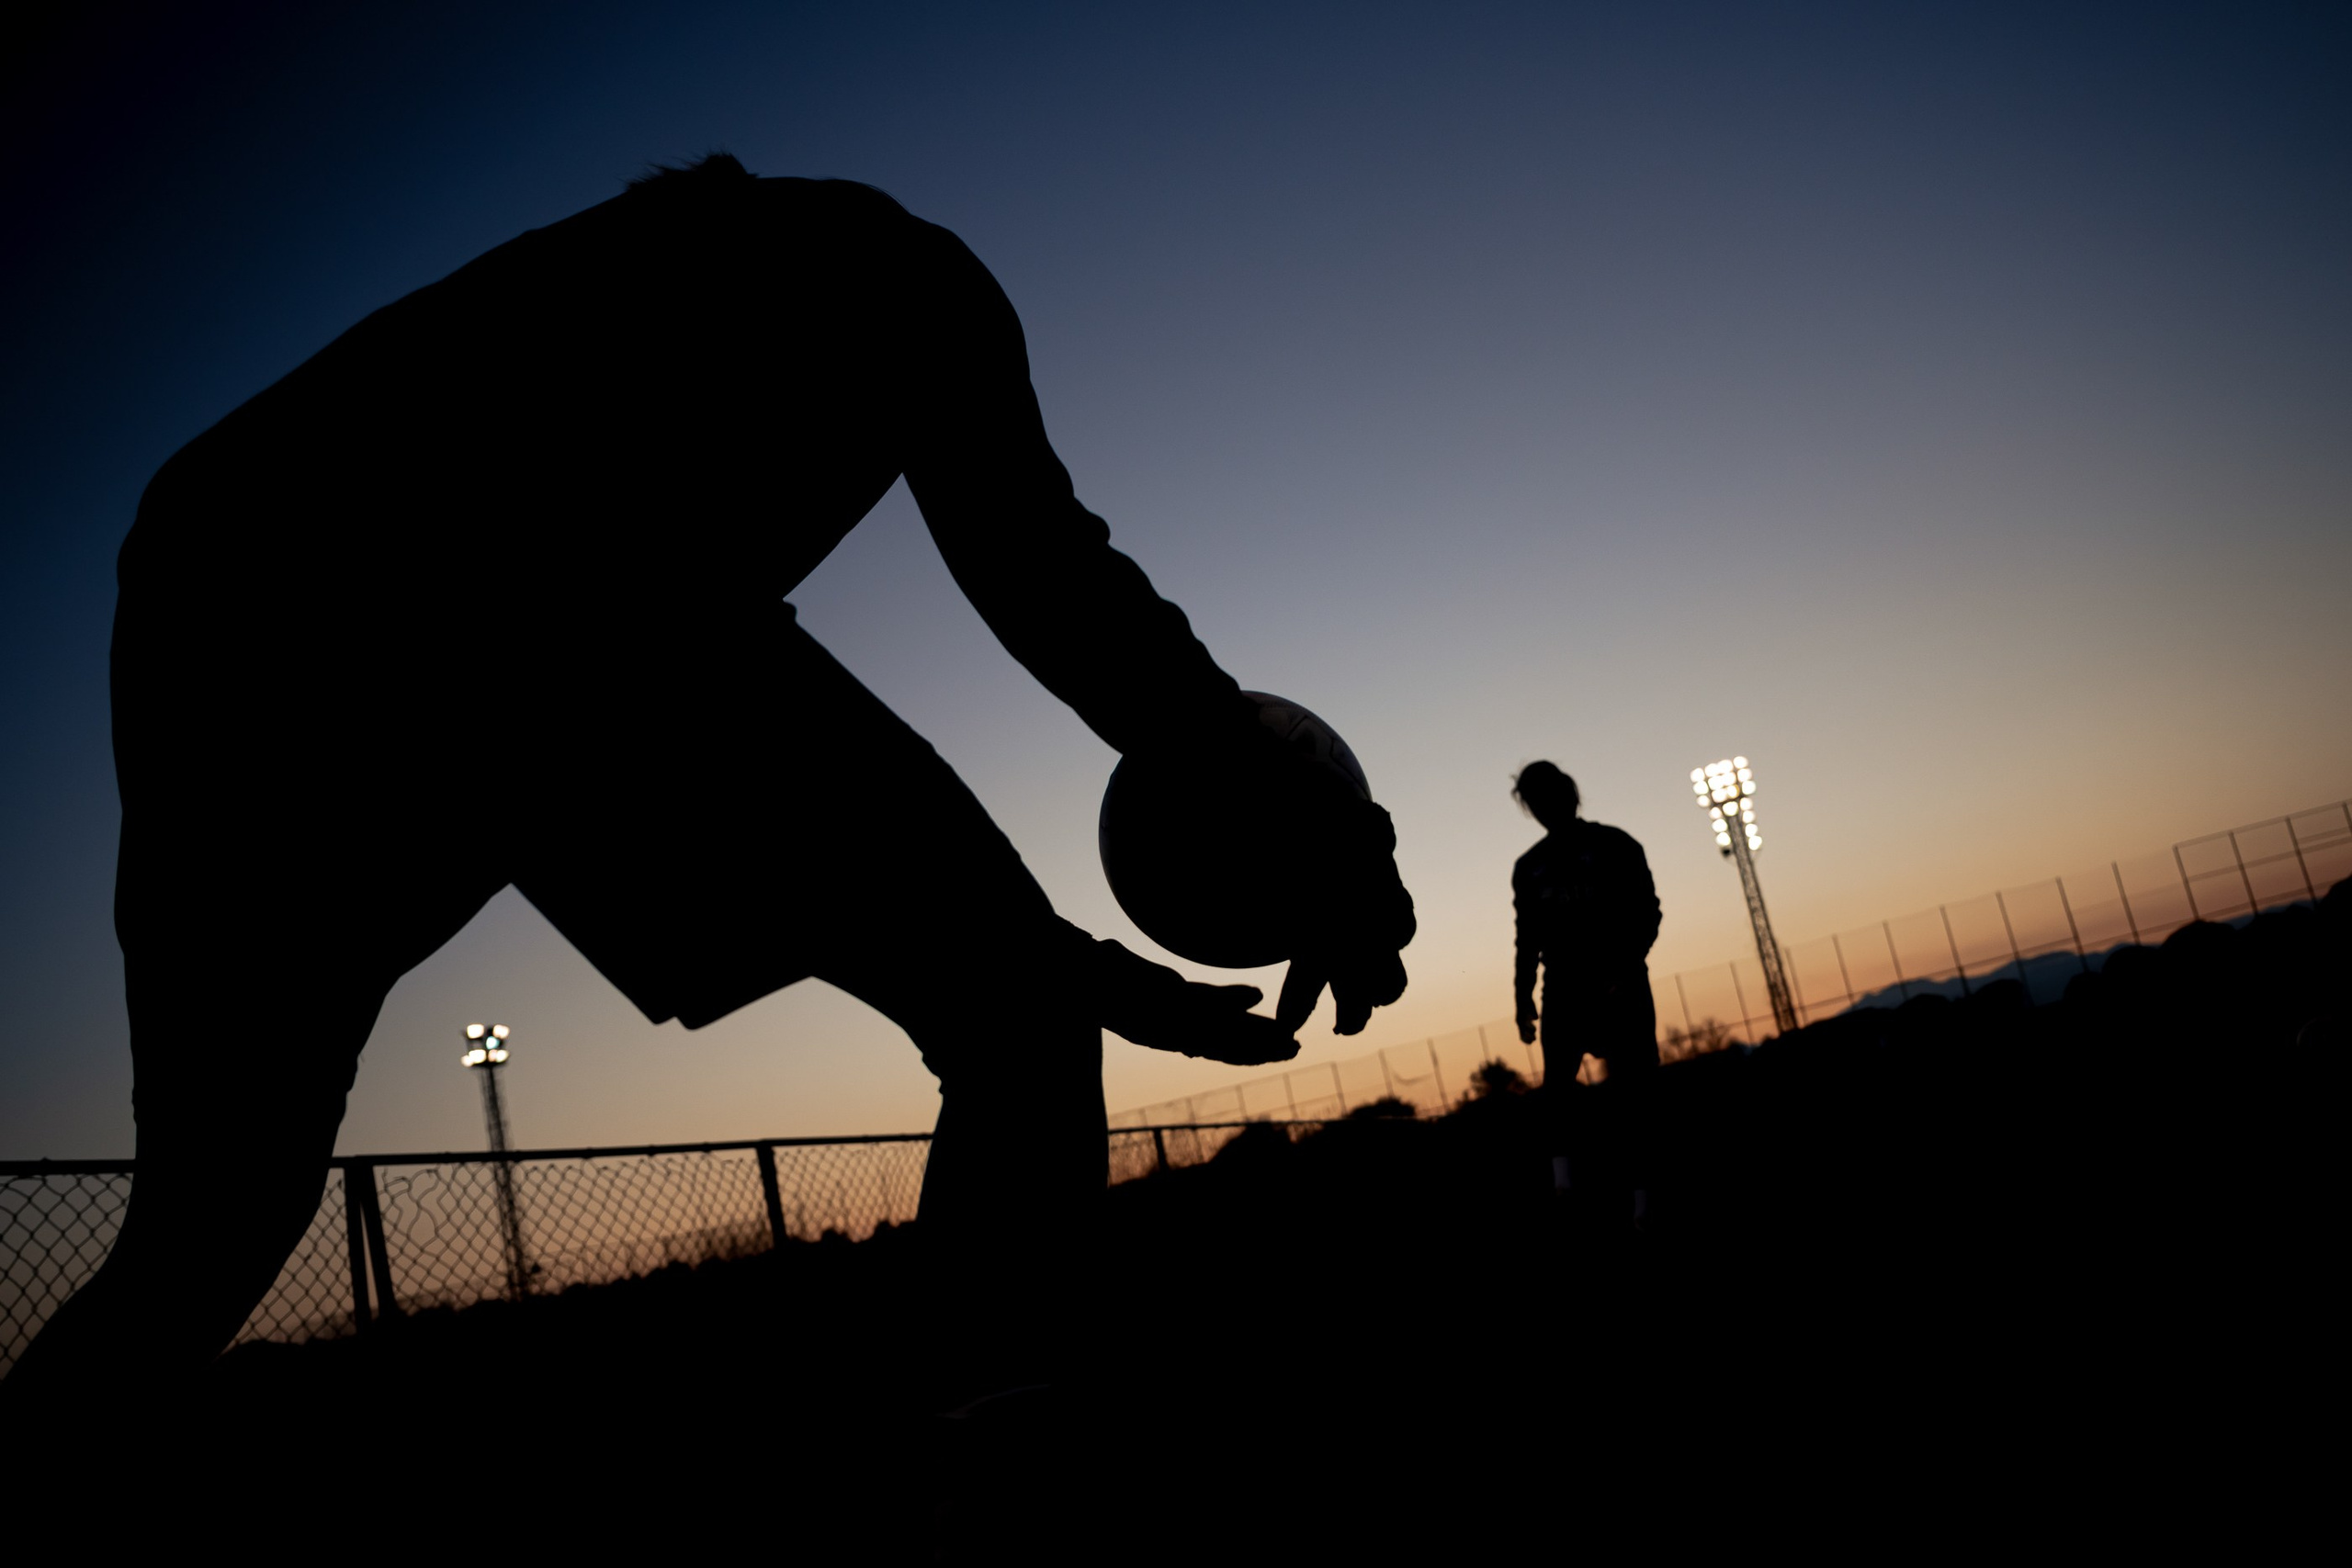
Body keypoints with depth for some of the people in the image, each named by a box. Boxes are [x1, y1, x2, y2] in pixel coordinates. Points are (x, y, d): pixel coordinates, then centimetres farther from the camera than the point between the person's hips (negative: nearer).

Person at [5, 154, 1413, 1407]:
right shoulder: (895, 267, 29)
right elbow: (1037, 568, 6)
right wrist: (1305, 808, 8)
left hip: (221, 586, 8)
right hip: (520, 591, -7)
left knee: (207, 1231, 23)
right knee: (1013, 1019, 5)